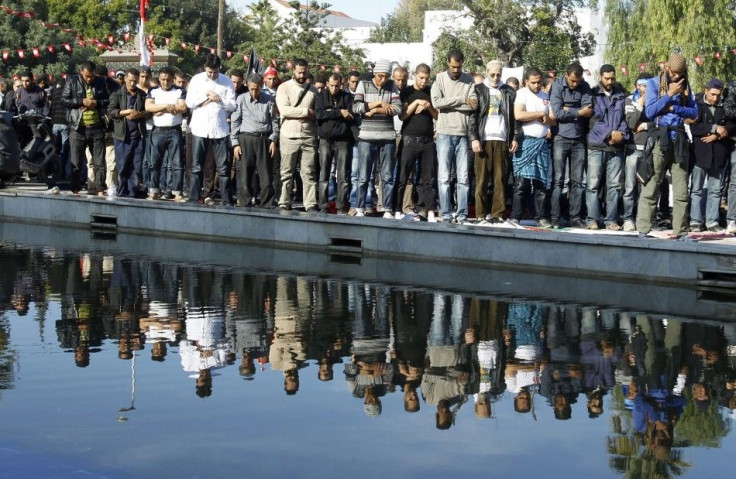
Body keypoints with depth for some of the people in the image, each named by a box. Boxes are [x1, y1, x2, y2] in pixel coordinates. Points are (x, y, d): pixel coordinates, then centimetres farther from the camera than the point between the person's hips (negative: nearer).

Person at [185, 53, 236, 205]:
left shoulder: (227, 82, 2)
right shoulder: (196, 80, 4)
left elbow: (231, 106, -2)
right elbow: (189, 102, -2)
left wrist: (216, 98, -10)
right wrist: (207, 94, -9)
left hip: (220, 129, 0)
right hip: (200, 129, 0)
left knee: (223, 167, 1)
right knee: (197, 167, 4)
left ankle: (227, 201, 6)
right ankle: (193, 199, 9)